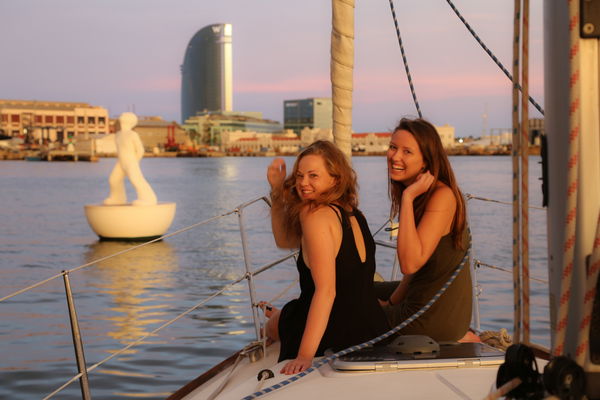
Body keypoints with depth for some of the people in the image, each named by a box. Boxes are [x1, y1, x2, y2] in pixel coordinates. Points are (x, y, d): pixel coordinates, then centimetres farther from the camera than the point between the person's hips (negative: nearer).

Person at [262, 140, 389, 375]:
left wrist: (305, 355, -31)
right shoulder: (352, 214, 6)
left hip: (336, 340, -7)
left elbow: (326, 290, -28)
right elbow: (284, 239, 18)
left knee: (271, 323, 26)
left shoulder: (317, 214, -20)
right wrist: (277, 191, 8)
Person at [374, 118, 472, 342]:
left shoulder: (443, 196, -24)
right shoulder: (419, 193, 6)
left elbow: (410, 263, -31)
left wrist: (407, 197, -29)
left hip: (434, 318, -10)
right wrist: (393, 300, 10)